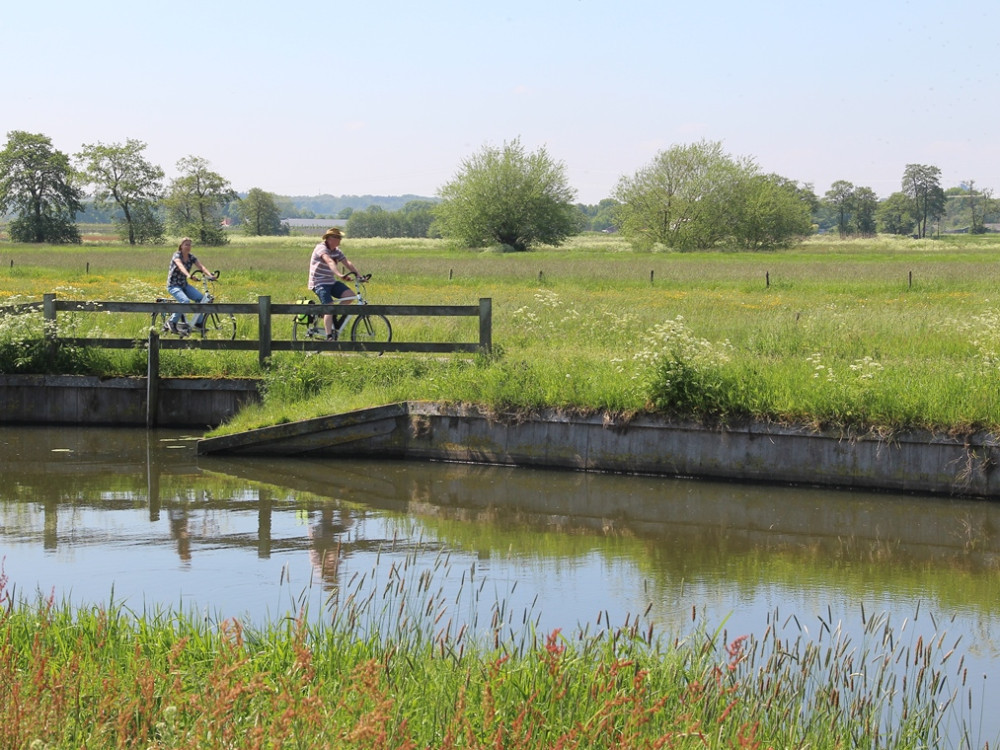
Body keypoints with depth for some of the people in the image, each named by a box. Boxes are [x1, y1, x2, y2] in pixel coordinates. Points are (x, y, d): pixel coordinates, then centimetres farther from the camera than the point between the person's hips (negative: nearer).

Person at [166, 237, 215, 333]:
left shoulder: (191, 257, 4)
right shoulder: (177, 255, -15)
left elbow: (201, 266, -9)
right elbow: (180, 266, -35)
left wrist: (210, 275, -29)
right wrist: (188, 275, -55)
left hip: (184, 285, 6)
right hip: (173, 285, -6)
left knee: (201, 298, -14)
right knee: (185, 301, -31)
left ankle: (198, 323, 0)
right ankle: (172, 321, -14)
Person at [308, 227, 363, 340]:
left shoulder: (337, 251, 9)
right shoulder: (321, 248, -17)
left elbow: (347, 263, -1)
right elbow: (330, 262, -34)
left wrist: (358, 275, -15)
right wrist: (340, 275, -49)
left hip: (331, 282, 8)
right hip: (319, 283, -8)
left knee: (350, 295, -12)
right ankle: (329, 336, -21)